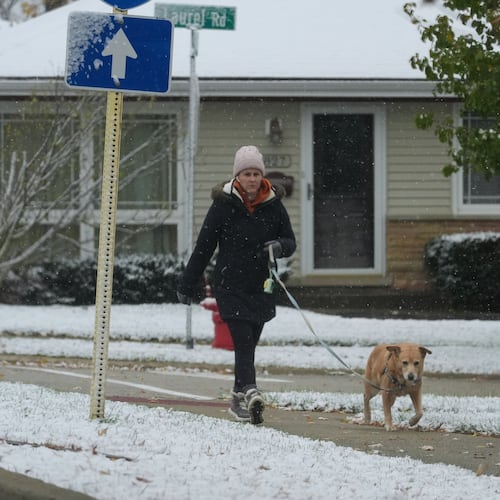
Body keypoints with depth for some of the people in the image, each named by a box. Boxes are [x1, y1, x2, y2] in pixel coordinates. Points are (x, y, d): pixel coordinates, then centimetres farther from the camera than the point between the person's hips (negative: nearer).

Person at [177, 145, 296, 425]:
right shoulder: (224, 205, -4)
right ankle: (250, 392, -32)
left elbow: (291, 241, 12)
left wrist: (280, 246, -14)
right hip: (230, 284, -3)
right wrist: (187, 285, 4)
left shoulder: (273, 205, 3)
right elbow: (203, 247, 1)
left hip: (262, 287, 3)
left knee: (249, 344, 9)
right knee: (243, 340, -17)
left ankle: (239, 401, 21)